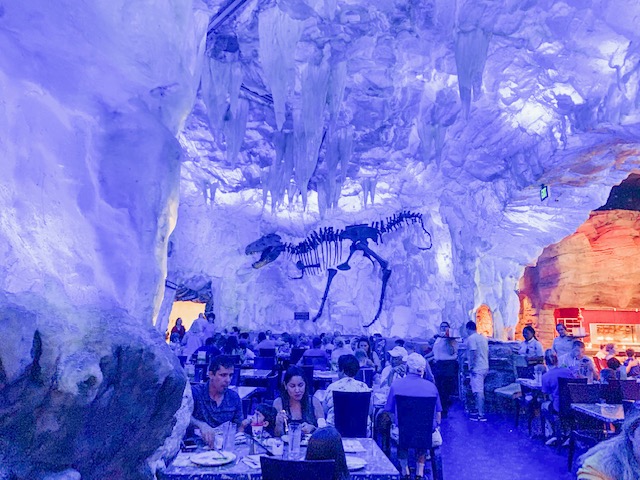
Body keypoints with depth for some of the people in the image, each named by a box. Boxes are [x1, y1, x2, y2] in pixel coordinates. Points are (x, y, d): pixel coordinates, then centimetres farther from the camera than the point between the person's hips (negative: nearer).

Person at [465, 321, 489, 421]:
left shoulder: (471, 338, -13)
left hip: (477, 369, -9)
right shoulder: (483, 337, 14)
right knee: (479, 390, 19)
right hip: (485, 367, 9)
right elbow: (487, 352, 17)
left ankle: (481, 415, -5)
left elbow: (473, 353, -21)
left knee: (478, 392, -6)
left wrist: (471, 366, -16)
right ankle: (478, 410, 27)